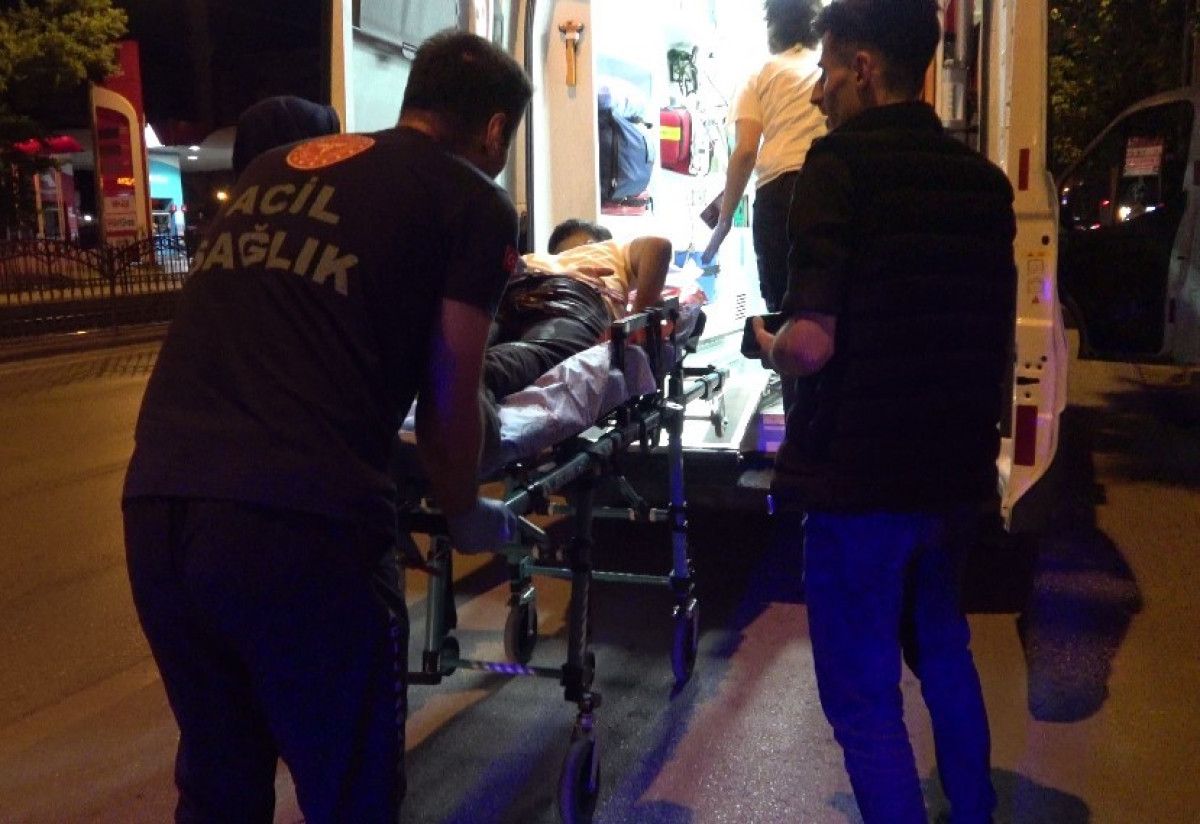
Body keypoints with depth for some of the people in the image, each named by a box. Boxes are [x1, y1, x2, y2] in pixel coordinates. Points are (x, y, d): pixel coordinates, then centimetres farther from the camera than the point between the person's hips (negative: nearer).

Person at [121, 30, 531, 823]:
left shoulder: (272, 168, 24)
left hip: (155, 499, 6)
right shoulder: (476, 201, 6)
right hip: (298, 519, -6)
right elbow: (450, 403, 8)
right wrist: (465, 513, 26)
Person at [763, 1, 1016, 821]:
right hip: (958, 470, 8)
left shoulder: (840, 164, -13)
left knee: (862, 692, 6)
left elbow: (811, 344, -22)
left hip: (861, 473, -7)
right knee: (943, 653, 26)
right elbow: (999, 339, 15)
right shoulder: (985, 179, 7)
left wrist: (771, 346, -2)